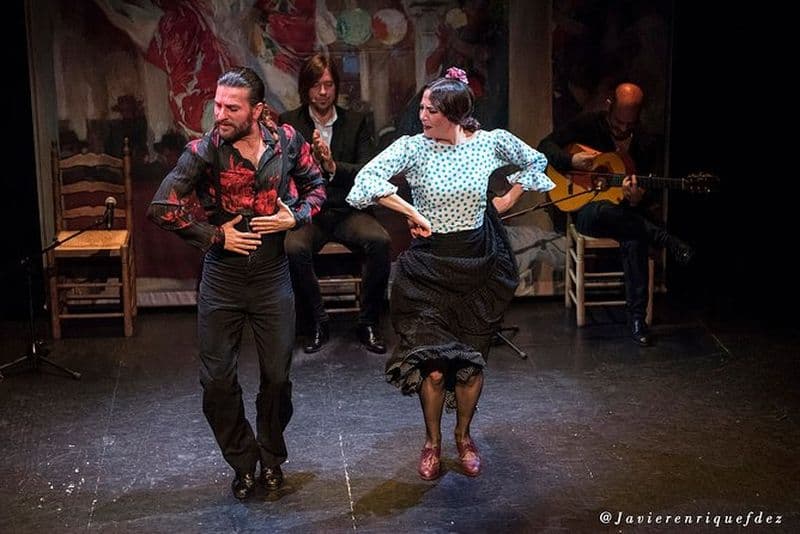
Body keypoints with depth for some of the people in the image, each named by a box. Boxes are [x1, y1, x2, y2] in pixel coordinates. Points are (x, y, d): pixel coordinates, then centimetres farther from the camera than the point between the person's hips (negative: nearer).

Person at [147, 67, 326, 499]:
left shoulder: (287, 142, -5)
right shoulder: (203, 151, -12)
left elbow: (315, 186, 10)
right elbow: (162, 208, -13)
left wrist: (295, 217, -7)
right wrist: (215, 236, -12)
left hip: (272, 273, 1)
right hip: (222, 275, -1)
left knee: (277, 376, 8)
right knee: (217, 381, 4)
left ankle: (272, 458, 33)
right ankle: (244, 463, 26)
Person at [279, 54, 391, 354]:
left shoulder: (357, 122, 10)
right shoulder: (289, 123, 7)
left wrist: (333, 166, -17)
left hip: (347, 212, 1)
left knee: (380, 241, -29)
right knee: (293, 248, -33)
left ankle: (368, 323, -11)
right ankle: (318, 322, -12)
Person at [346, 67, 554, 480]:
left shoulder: (491, 142, -4)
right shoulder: (413, 146, -10)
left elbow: (536, 162, 14)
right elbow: (367, 179, -22)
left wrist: (508, 200, 9)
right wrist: (414, 213, -20)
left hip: (478, 262, 2)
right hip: (429, 264, -1)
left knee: (472, 360, 9)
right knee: (432, 364, -5)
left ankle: (463, 436, 33)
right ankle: (432, 441, 19)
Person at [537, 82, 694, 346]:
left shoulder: (644, 147, 2)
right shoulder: (588, 124, -2)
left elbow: (646, 193, 3)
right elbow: (545, 146, -2)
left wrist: (636, 201, -23)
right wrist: (572, 161, -21)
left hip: (624, 213, 1)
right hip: (586, 212, -1)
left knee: (636, 238, -35)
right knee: (603, 210, -41)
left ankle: (637, 317, -27)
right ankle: (666, 241, -28)